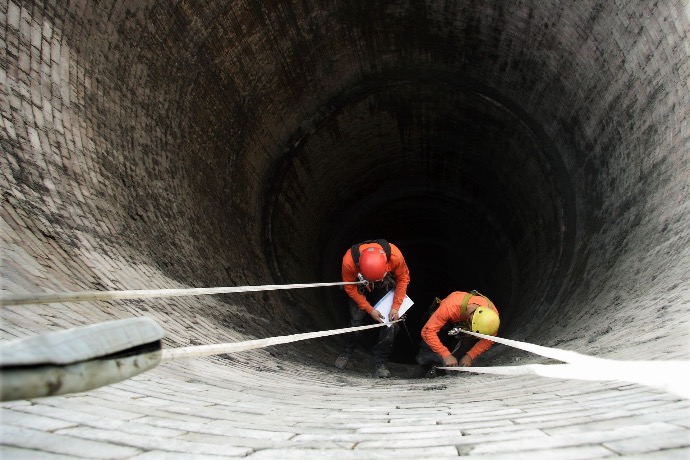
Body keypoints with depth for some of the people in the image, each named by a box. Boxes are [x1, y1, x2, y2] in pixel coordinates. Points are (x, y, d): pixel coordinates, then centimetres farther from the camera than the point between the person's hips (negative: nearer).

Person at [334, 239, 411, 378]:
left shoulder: (395, 256, -40)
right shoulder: (349, 261, -40)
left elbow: (403, 278, -19)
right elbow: (350, 288, -20)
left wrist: (395, 307, -21)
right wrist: (370, 310, -21)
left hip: (386, 288, 1)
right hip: (360, 288, 0)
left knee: (390, 322, -13)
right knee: (356, 320, -8)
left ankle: (380, 364, -2)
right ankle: (346, 353, 20)